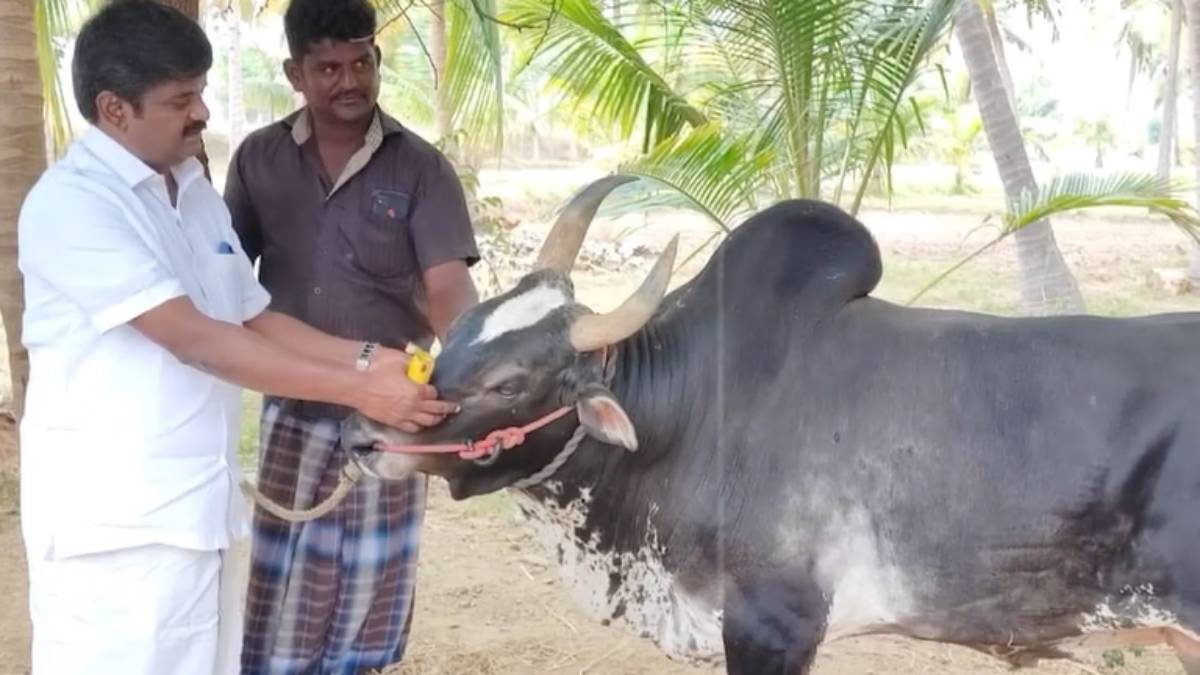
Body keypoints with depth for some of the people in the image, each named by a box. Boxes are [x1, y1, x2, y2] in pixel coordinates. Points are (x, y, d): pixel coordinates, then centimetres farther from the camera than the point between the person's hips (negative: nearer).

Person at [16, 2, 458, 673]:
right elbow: (193, 340, -21)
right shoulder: (71, 203, -15)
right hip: (111, 517, -8)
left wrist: (368, 358, -3)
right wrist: (358, 390, -22)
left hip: (197, 508, 8)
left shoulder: (198, 196, 12)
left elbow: (257, 320, 13)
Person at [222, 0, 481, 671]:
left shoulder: (421, 168, -8)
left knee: (367, 600, 13)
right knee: (283, 599, 9)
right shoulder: (258, 159, -1)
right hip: (293, 414, 1)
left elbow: (448, 289, -17)